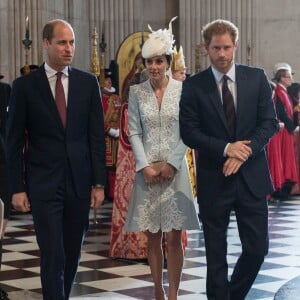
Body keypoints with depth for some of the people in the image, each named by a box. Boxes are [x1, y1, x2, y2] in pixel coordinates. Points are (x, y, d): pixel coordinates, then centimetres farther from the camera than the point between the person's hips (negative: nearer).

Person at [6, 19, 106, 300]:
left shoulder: (88, 82, 5)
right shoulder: (24, 85, -1)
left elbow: (97, 135, 5)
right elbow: (14, 141, 0)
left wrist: (98, 183, 1)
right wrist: (17, 188, -5)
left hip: (79, 182, 3)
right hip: (44, 183, -3)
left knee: (72, 254, 10)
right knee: (53, 255, -6)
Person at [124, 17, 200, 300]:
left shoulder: (183, 89, -2)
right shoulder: (136, 91, 2)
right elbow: (134, 132, 2)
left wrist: (171, 164, -10)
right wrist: (145, 166, -9)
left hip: (175, 170, -1)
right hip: (147, 170, 2)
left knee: (174, 237, -2)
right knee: (152, 236, 6)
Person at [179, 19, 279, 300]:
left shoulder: (257, 78, 3)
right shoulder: (193, 85, -1)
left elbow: (269, 122, -1)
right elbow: (189, 132, -5)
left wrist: (245, 151, -14)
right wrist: (226, 149, -16)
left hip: (251, 176, 1)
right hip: (213, 179, -1)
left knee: (257, 247, 4)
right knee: (216, 253, 6)